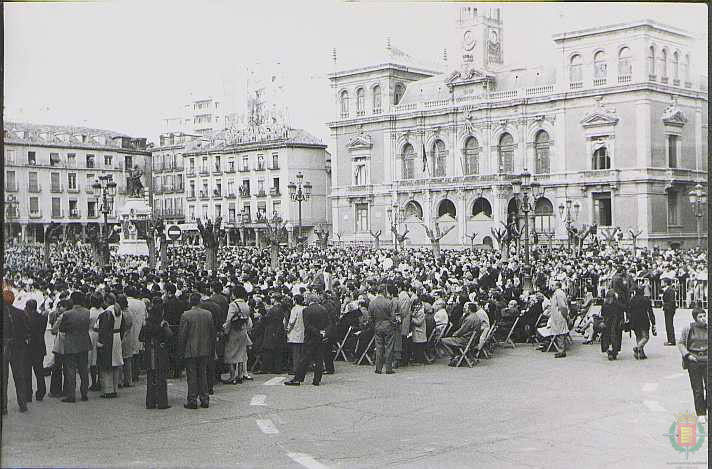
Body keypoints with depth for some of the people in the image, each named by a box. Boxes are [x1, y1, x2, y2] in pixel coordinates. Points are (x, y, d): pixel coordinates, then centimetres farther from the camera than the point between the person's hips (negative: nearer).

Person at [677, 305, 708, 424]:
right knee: (697, 389, 4)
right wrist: (687, 355, -6)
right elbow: (680, 343, 5)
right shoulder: (688, 329, -1)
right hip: (693, 361, -1)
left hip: (707, 360, 1)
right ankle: (701, 413, 15)